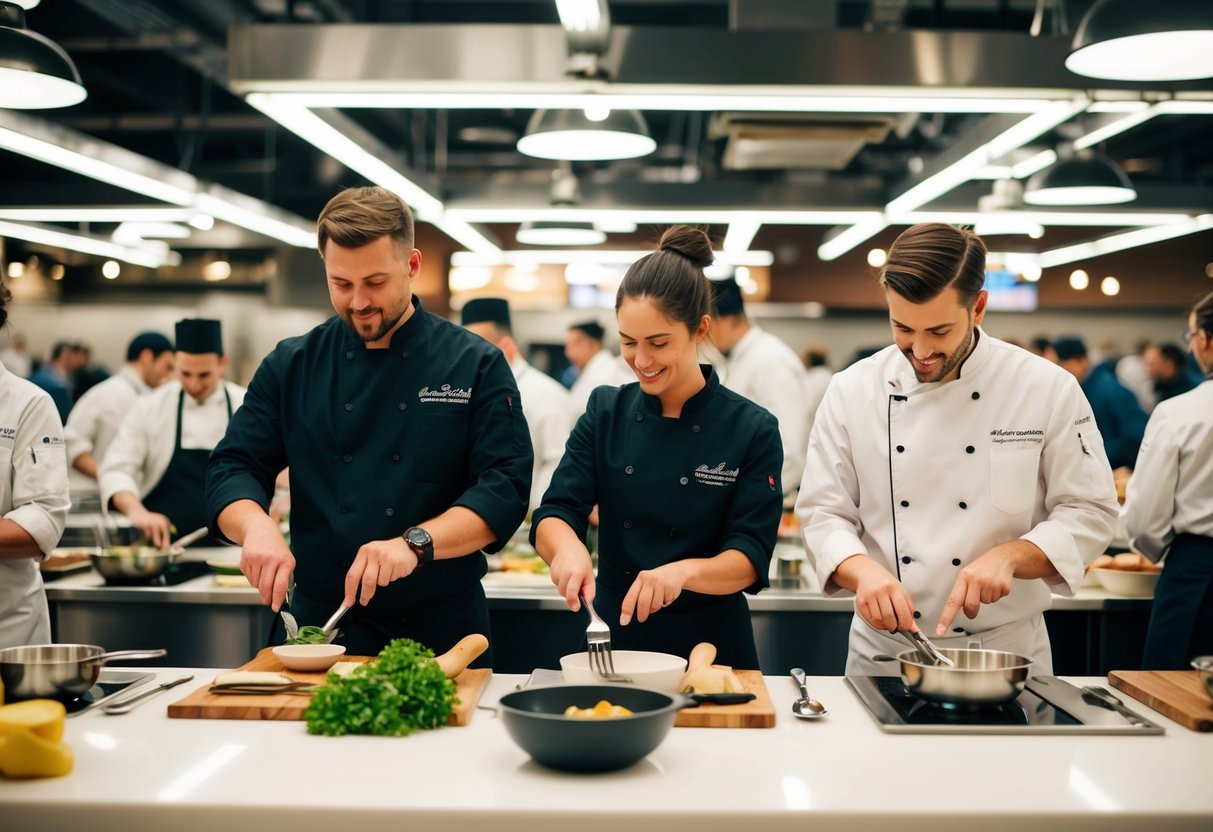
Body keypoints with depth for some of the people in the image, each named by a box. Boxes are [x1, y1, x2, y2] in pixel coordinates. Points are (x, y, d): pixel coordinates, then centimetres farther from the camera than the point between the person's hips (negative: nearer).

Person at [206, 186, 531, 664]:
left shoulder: (476, 366, -4)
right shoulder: (292, 367, 5)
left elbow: (505, 487, -11)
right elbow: (232, 471, 2)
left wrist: (415, 544, -25)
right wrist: (256, 526, -20)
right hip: (320, 624, 2)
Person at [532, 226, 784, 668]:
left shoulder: (752, 430, -5)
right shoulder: (606, 413, 2)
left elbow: (750, 558, -9)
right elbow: (554, 513, -3)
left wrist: (685, 571, -28)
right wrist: (568, 547, -25)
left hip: (710, 645, -1)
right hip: (613, 637, 2)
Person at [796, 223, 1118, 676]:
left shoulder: (1050, 390, -8)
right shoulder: (852, 392, -4)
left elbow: (1088, 513, -4)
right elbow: (824, 514, -2)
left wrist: (1009, 556, -22)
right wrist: (862, 569, -22)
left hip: (1006, 651, -1)